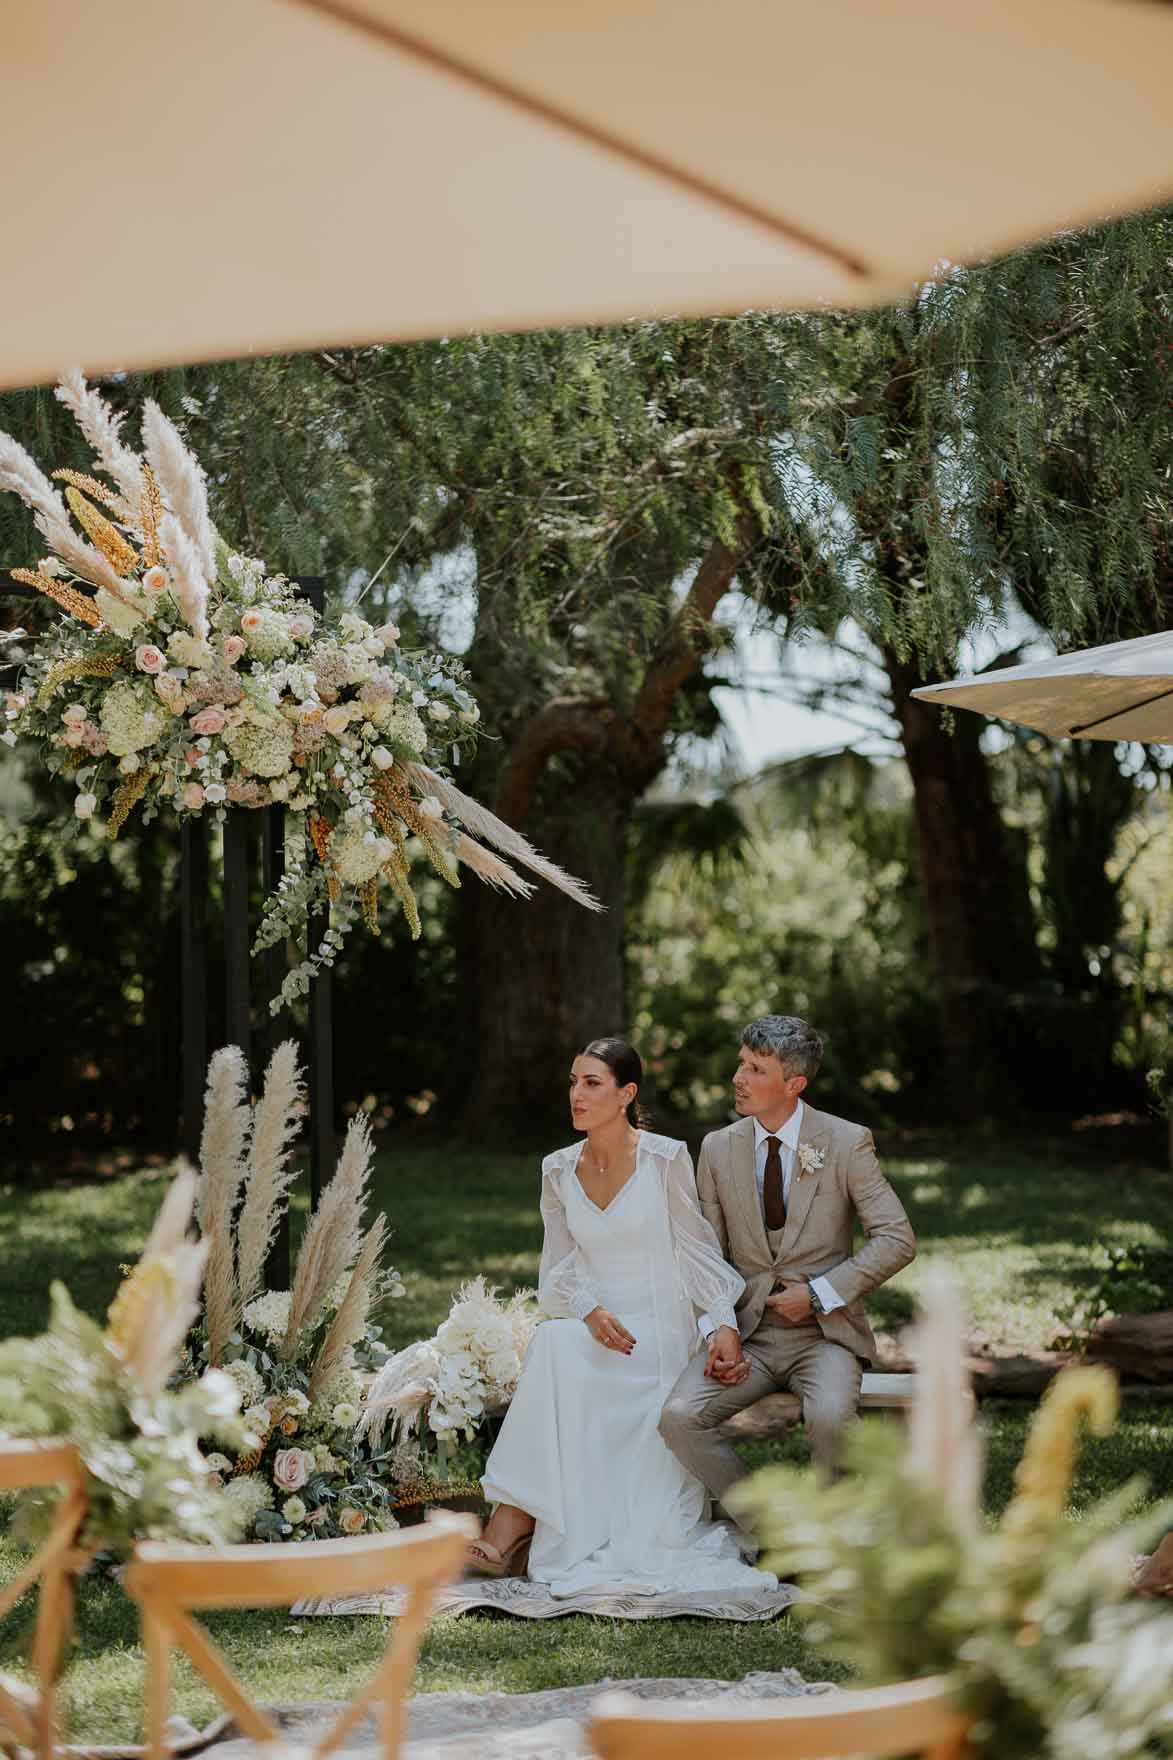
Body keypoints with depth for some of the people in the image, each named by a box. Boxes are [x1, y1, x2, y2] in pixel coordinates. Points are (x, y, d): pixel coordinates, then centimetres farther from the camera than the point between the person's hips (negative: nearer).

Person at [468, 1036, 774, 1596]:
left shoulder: (666, 1159, -4)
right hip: (590, 1327, 4)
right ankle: (510, 1532, -30)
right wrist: (590, 1312, -11)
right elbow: (557, 1274, 9)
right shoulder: (558, 1171, 8)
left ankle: (512, 1530, -30)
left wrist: (724, 1322, -15)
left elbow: (698, 1250, -2)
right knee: (554, 1344, -31)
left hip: (660, 1334, -3)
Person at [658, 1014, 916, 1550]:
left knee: (829, 1418, -34)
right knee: (679, 1417, -23)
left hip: (824, 1332, -3)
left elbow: (897, 1240, -6)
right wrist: (719, 1327, -9)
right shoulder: (718, 1148, 5)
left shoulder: (846, 1143, -4)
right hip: (747, 1333, 3)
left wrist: (820, 1293, -13)